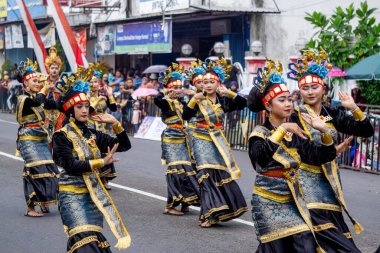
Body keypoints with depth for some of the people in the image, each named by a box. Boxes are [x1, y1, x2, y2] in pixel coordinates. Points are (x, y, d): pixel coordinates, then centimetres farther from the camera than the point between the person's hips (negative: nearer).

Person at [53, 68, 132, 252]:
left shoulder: (93, 135, 10)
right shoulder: (62, 136, -7)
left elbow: (124, 145, 9)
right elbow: (70, 165, -19)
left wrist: (115, 123, -5)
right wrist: (102, 162, -19)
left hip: (94, 195, 7)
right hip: (72, 196, -7)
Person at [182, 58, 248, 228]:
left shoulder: (223, 100, 2)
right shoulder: (199, 100, -3)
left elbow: (243, 104, -9)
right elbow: (186, 116, -13)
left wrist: (229, 93, -19)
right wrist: (193, 100, -25)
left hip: (218, 141, 3)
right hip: (202, 140, -3)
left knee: (221, 173, 0)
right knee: (207, 175, -11)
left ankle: (218, 211, 13)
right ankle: (209, 214, -8)